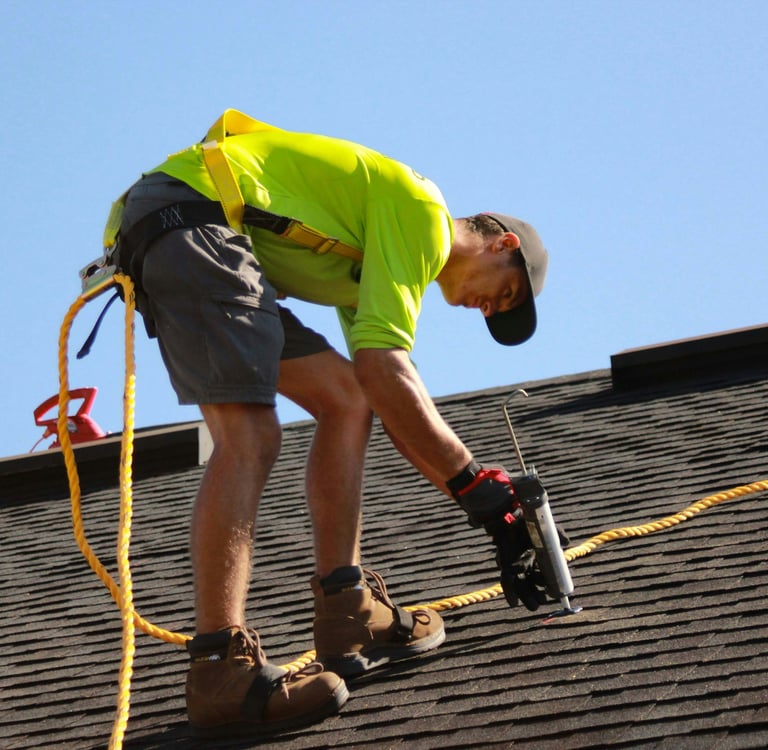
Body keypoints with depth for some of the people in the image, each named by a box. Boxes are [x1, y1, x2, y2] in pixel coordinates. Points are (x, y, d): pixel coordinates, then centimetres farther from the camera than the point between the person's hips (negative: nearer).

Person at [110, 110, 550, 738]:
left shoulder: (376, 267, 26)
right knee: (250, 438, -22)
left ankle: (348, 616, 5)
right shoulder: (423, 214, -3)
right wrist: (478, 486, -10)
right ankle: (220, 672, -29)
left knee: (345, 400, 10)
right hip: (192, 217, -11)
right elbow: (382, 368, -14)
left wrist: (490, 509, 19)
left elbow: (401, 411, 25)